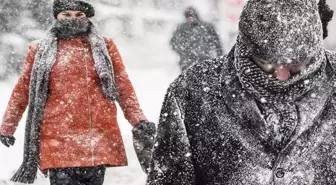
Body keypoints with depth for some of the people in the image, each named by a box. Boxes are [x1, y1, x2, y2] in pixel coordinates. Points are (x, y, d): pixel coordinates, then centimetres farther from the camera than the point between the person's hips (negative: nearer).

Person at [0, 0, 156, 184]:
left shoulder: (104, 46, 12)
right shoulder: (41, 50, 10)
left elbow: (124, 88, 11)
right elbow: (22, 91, 17)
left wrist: (138, 121, -1)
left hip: (99, 140, 1)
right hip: (59, 140, -1)